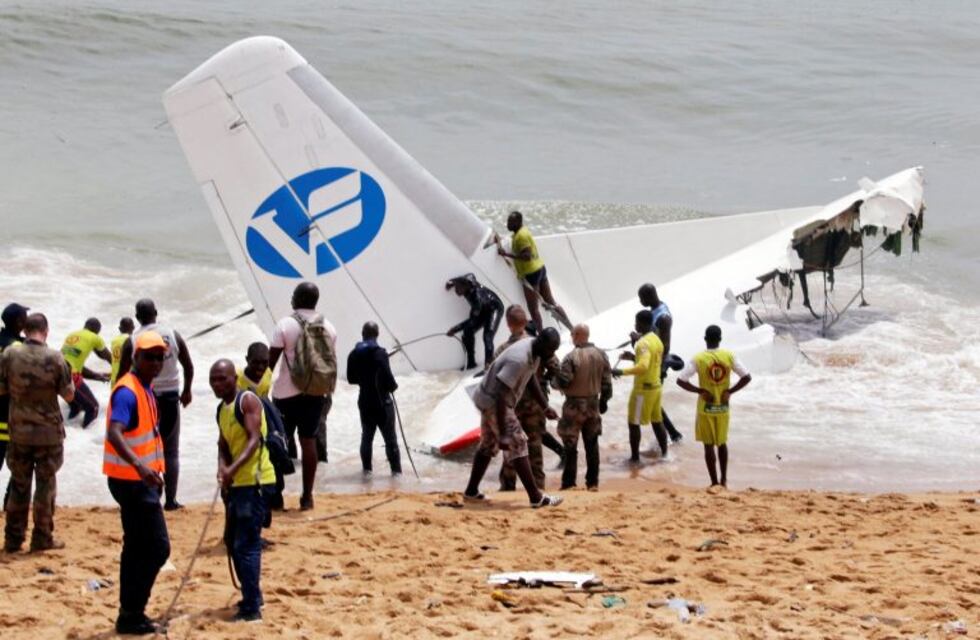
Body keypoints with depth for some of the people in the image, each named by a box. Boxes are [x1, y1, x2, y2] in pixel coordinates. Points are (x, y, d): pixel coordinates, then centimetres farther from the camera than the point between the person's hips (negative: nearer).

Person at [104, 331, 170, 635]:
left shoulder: (145, 388, 11)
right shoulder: (127, 391, -19)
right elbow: (114, 433, -33)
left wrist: (153, 474, 26)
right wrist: (140, 466, -47)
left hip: (141, 479, 10)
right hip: (133, 481, -10)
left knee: (137, 547, 14)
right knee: (158, 547, -9)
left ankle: (130, 615, 20)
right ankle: (131, 615, -4)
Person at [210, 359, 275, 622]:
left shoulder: (248, 401, -11)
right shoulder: (222, 410, 15)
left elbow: (254, 438, -22)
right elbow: (224, 445, 11)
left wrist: (234, 468, -34)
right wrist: (223, 467, -11)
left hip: (255, 480, -9)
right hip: (236, 482, 9)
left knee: (246, 544, -11)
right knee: (233, 541, 17)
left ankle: (251, 608, -10)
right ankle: (252, 597, 29)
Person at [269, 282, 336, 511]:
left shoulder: (286, 325, -9)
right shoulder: (328, 328, 4)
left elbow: (271, 359, -9)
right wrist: (326, 391, 20)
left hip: (287, 391, -3)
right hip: (316, 392, 3)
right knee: (308, 441, 5)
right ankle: (307, 496, 5)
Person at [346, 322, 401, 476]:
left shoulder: (354, 354, 0)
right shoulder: (379, 353, -18)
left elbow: (351, 378, 8)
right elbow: (387, 377, -21)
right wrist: (393, 386, 0)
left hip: (364, 401, 5)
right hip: (382, 401, -5)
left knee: (367, 436, 17)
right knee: (390, 438, 3)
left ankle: (366, 468, 18)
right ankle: (396, 469, 3)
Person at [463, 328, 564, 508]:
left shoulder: (535, 350, -2)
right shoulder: (519, 360, -32)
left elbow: (531, 379, 16)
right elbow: (501, 395, -33)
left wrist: (545, 406, 11)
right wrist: (502, 434, -33)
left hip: (489, 400, 10)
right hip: (494, 401, -10)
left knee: (488, 445, 20)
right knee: (517, 445, -9)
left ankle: (471, 491, 30)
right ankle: (536, 497, -8)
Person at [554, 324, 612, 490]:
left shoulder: (571, 357, -17)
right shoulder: (600, 355, 0)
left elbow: (563, 382, -18)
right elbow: (607, 381, 4)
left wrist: (555, 380, 4)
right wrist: (604, 400, 15)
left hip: (574, 405, -5)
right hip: (593, 403, 5)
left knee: (571, 446, 1)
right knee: (592, 444, 11)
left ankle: (568, 483, 2)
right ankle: (593, 483, 14)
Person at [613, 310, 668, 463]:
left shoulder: (643, 343, -21)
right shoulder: (657, 340, 9)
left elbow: (643, 367, -33)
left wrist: (622, 372, -29)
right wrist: (634, 357, 14)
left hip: (643, 388, -9)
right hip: (655, 386, 9)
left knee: (633, 423, 1)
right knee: (657, 421, 17)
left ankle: (635, 457, 4)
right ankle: (664, 452, 23)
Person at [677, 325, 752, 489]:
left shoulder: (698, 359, -13)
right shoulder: (729, 356, -6)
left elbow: (681, 380, -18)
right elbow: (747, 377, -7)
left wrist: (700, 391, -11)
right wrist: (730, 391, -5)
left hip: (706, 408, -3)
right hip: (723, 407, 3)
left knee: (709, 445, 6)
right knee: (722, 443, 19)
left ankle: (715, 483, 7)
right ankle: (724, 480, 24)